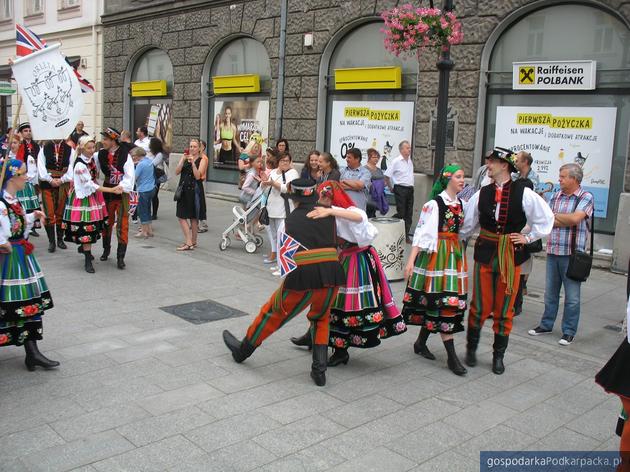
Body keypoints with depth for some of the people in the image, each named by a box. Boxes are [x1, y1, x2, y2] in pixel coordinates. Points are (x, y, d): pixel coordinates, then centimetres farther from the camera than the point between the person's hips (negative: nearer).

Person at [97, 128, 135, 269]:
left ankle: (120, 257, 3)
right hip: (107, 192, 4)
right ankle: (106, 250, 35)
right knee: (106, 223, 16)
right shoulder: (101, 154, 0)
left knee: (122, 226, -4)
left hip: (122, 194, -4)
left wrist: (122, 187, -28)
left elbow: (130, 175, -17)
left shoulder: (125, 155, -13)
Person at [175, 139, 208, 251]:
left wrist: (192, 163, -23)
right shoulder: (185, 157, 8)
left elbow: (197, 176, -14)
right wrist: (183, 160, -13)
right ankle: (189, 242, 6)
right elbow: (177, 172, -2)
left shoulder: (202, 159, -4)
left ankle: (192, 242, 11)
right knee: (181, 216, 1)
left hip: (194, 190, -4)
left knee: (193, 217, 2)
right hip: (184, 189, 4)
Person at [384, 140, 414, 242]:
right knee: (400, 214, -5)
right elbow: (386, 176, -11)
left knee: (409, 214, 8)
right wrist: (391, 188, -4)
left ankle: (406, 235, 15)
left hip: (410, 189, 7)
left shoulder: (410, 160, 12)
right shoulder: (396, 161, -10)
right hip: (400, 189, -7)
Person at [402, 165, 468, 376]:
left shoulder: (460, 204, 10)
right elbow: (422, 232, -15)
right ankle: (452, 356, -1)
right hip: (436, 254, -7)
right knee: (444, 302, -6)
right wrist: (410, 261, -20)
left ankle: (421, 343, 25)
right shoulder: (434, 204, -11)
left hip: (455, 255, 7)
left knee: (435, 302, 10)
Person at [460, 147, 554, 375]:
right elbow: (467, 224, 8)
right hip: (485, 253, 1)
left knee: (504, 308, 8)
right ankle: (471, 348, 26)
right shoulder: (482, 194, 0)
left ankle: (498, 356, 23)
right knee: (480, 305, 6)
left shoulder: (523, 193, -7)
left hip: (511, 255, -1)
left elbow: (546, 218, 2)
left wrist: (529, 237, 1)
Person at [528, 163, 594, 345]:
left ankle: (569, 332, 14)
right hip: (553, 251, 5)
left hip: (572, 254, -5)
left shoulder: (586, 197, -5)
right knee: (550, 292, 14)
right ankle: (546, 325, 27)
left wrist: (556, 216, -6)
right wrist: (566, 221, -13)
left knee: (572, 296, 3)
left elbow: (575, 218, -20)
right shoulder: (555, 196, 9)